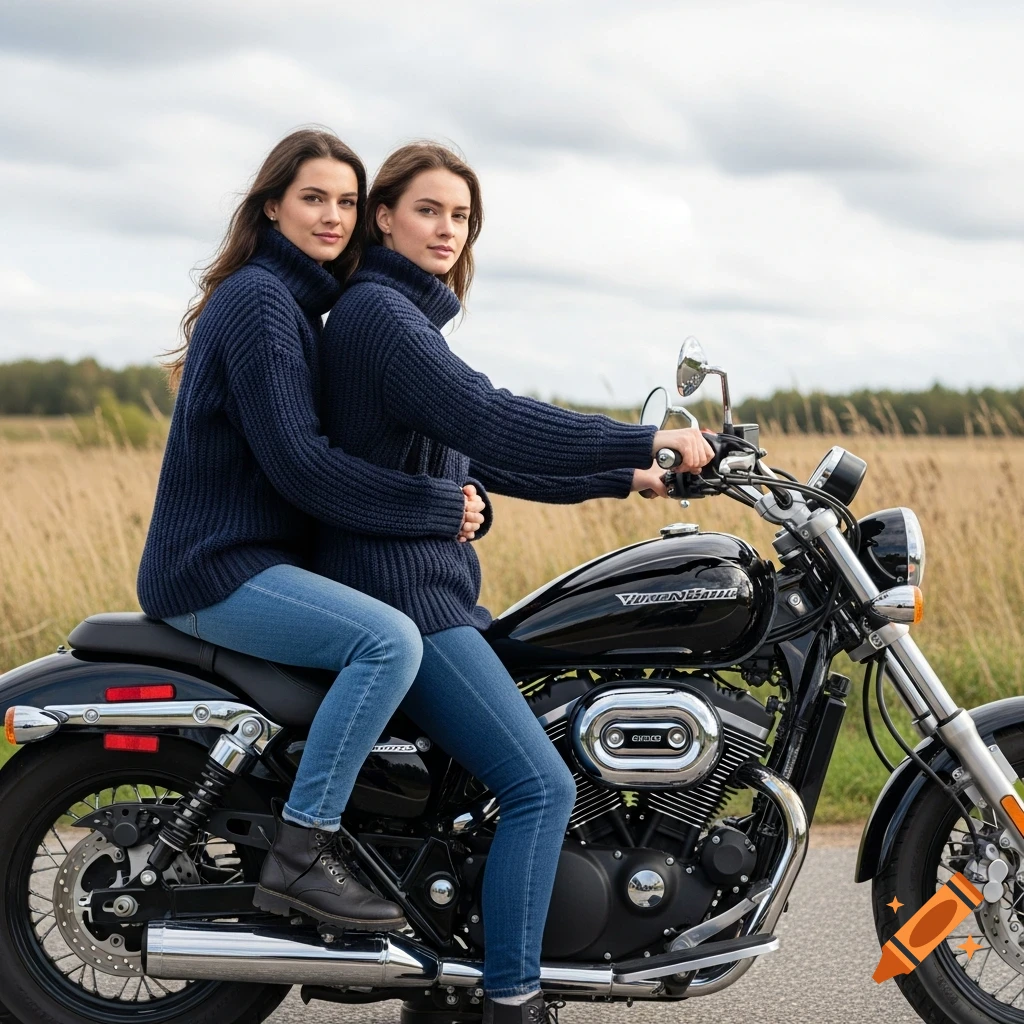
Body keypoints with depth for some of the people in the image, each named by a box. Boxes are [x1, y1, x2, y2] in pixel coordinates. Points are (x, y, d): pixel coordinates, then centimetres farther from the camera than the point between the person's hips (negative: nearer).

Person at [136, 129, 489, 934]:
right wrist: (438, 509, -20)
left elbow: (329, 448, 18)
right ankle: (300, 853, -22)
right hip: (216, 570, -11)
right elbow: (295, 461, -23)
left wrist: (454, 503, 3)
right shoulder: (258, 299, -14)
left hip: (261, 557, 11)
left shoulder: (297, 302, 18)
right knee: (390, 640, -30)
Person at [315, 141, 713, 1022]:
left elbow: (488, 454, 24)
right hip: (399, 592, -11)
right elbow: (486, 421, -25)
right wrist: (645, 440, -25)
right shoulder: (376, 310, -11)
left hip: (433, 588, 11)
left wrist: (623, 477, 19)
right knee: (542, 786, -16)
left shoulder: (409, 315, 21)